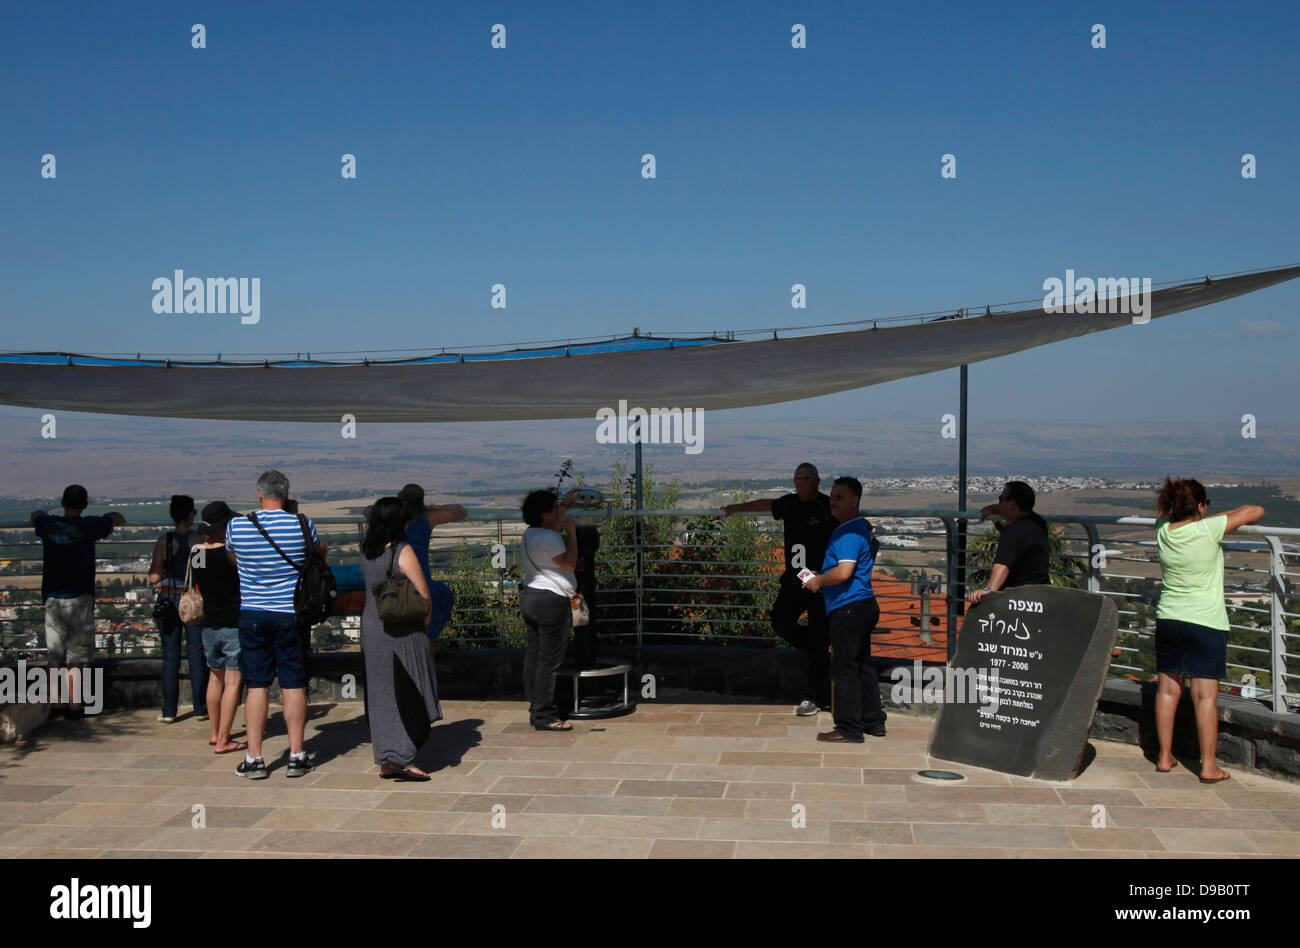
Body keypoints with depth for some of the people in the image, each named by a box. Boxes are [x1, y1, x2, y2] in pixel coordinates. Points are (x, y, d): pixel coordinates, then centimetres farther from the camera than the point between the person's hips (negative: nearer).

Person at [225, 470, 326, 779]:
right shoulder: (302, 524, -6)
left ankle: (254, 759, 9)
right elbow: (320, 552, 14)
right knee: (293, 685, 5)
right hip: (291, 614, -1)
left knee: (257, 686, 6)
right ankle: (296, 757, 10)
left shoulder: (236, 526, -5)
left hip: (253, 614, 1)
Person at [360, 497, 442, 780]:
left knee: (381, 693, 12)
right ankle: (398, 759, -5)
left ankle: (385, 759, 18)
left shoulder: (366, 552, 4)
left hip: (371, 627, 6)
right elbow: (424, 595, -11)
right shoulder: (403, 551, -14)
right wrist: (424, 625, 3)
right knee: (407, 694, 1)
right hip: (403, 632, -6)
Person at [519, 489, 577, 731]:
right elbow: (569, 563, -14)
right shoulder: (548, 537, -17)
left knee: (533, 656, 11)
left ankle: (535, 710, 17)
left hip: (529, 596, 10)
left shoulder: (530, 535, 14)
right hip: (551, 602, -10)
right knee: (549, 660, -6)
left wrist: (561, 528, 16)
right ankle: (544, 716, -3)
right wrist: (571, 531, -9)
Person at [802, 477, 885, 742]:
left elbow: (843, 572, -28)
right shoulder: (863, 527, 17)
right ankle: (873, 721, 24)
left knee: (844, 669, -4)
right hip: (863, 605, 11)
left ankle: (849, 728, 2)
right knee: (863, 665, 16)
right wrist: (818, 580, 17)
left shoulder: (849, 532, -17)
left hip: (848, 608, -11)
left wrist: (817, 581, -11)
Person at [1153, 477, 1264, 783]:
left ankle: (1164, 757, 20)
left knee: (1167, 690, 12)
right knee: (1205, 695, 0)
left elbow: (1162, 512, 24)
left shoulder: (1163, 530, -1)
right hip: (1206, 621, -5)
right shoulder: (1208, 530, -15)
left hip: (1168, 618, 5)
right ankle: (1208, 766, 5)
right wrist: (1214, 517, 7)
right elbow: (1256, 511, -6)